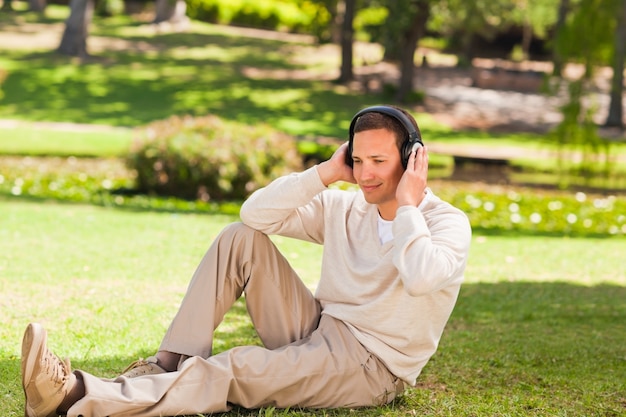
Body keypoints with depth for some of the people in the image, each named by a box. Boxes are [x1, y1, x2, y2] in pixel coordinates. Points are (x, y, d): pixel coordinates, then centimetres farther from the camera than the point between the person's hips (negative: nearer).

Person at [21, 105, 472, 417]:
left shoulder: (448, 223, -10)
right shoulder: (344, 209, 6)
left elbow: (422, 277, -33)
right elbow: (256, 213, -2)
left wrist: (407, 204, -21)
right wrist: (326, 173, -8)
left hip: (372, 366, -6)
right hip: (317, 331, 7)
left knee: (237, 370, -31)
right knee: (241, 238, -8)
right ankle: (170, 365, -16)